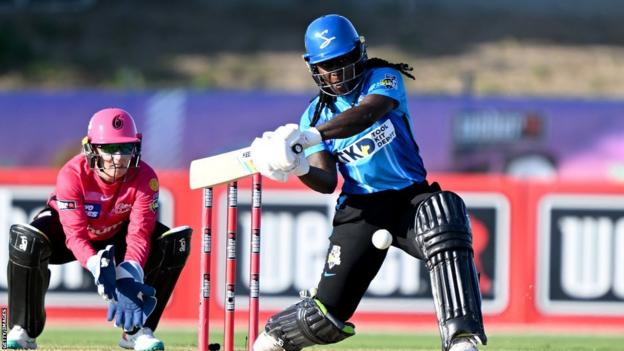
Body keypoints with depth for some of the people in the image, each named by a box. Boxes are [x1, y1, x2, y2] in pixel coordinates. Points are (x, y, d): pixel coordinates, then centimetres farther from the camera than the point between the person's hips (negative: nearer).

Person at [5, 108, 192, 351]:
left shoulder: (145, 178, -27)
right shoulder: (72, 175, -33)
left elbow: (139, 236, -33)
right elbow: (75, 235, -37)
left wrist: (128, 277, -51)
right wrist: (97, 267, -58)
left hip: (116, 236, 3)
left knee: (176, 243, -23)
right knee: (28, 242, -35)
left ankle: (138, 329, -12)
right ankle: (22, 330, -17)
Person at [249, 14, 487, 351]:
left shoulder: (384, 78, -2)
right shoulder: (316, 113, 7)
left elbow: (367, 115, -26)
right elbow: (327, 182, -2)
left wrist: (310, 135, -40)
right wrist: (300, 169, -26)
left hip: (411, 197, -2)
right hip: (360, 209, 2)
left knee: (445, 211, -38)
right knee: (327, 313, -7)